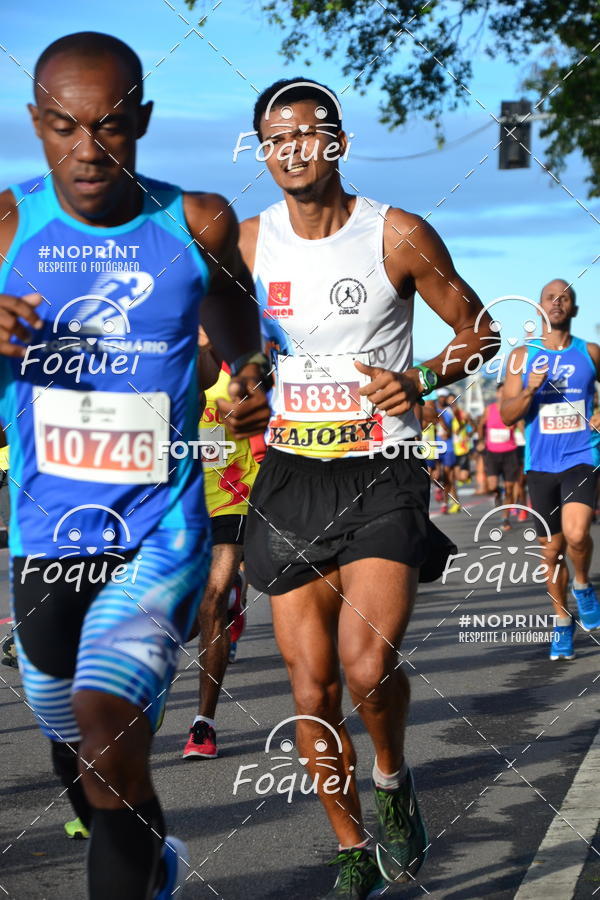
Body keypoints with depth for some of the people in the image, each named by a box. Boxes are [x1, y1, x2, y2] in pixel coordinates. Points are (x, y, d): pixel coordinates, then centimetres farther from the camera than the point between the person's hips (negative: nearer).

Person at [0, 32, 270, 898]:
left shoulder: (198, 225, -5)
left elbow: (242, 347, 12)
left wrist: (252, 386, -10)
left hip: (160, 532, -3)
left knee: (108, 715, -25)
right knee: (72, 743, 19)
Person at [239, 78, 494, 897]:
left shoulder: (399, 236, -5)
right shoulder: (246, 245, 3)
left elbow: (478, 330, 5)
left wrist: (420, 380, -13)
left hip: (381, 472, -3)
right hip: (290, 476, 3)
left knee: (368, 663, -23)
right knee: (311, 685, 3)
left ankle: (392, 778, 10)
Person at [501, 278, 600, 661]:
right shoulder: (522, 356, 4)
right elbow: (507, 415, 0)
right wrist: (530, 390, -17)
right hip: (541, 464, 2)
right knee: (552, 551, 7)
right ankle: (563, 621, 26)